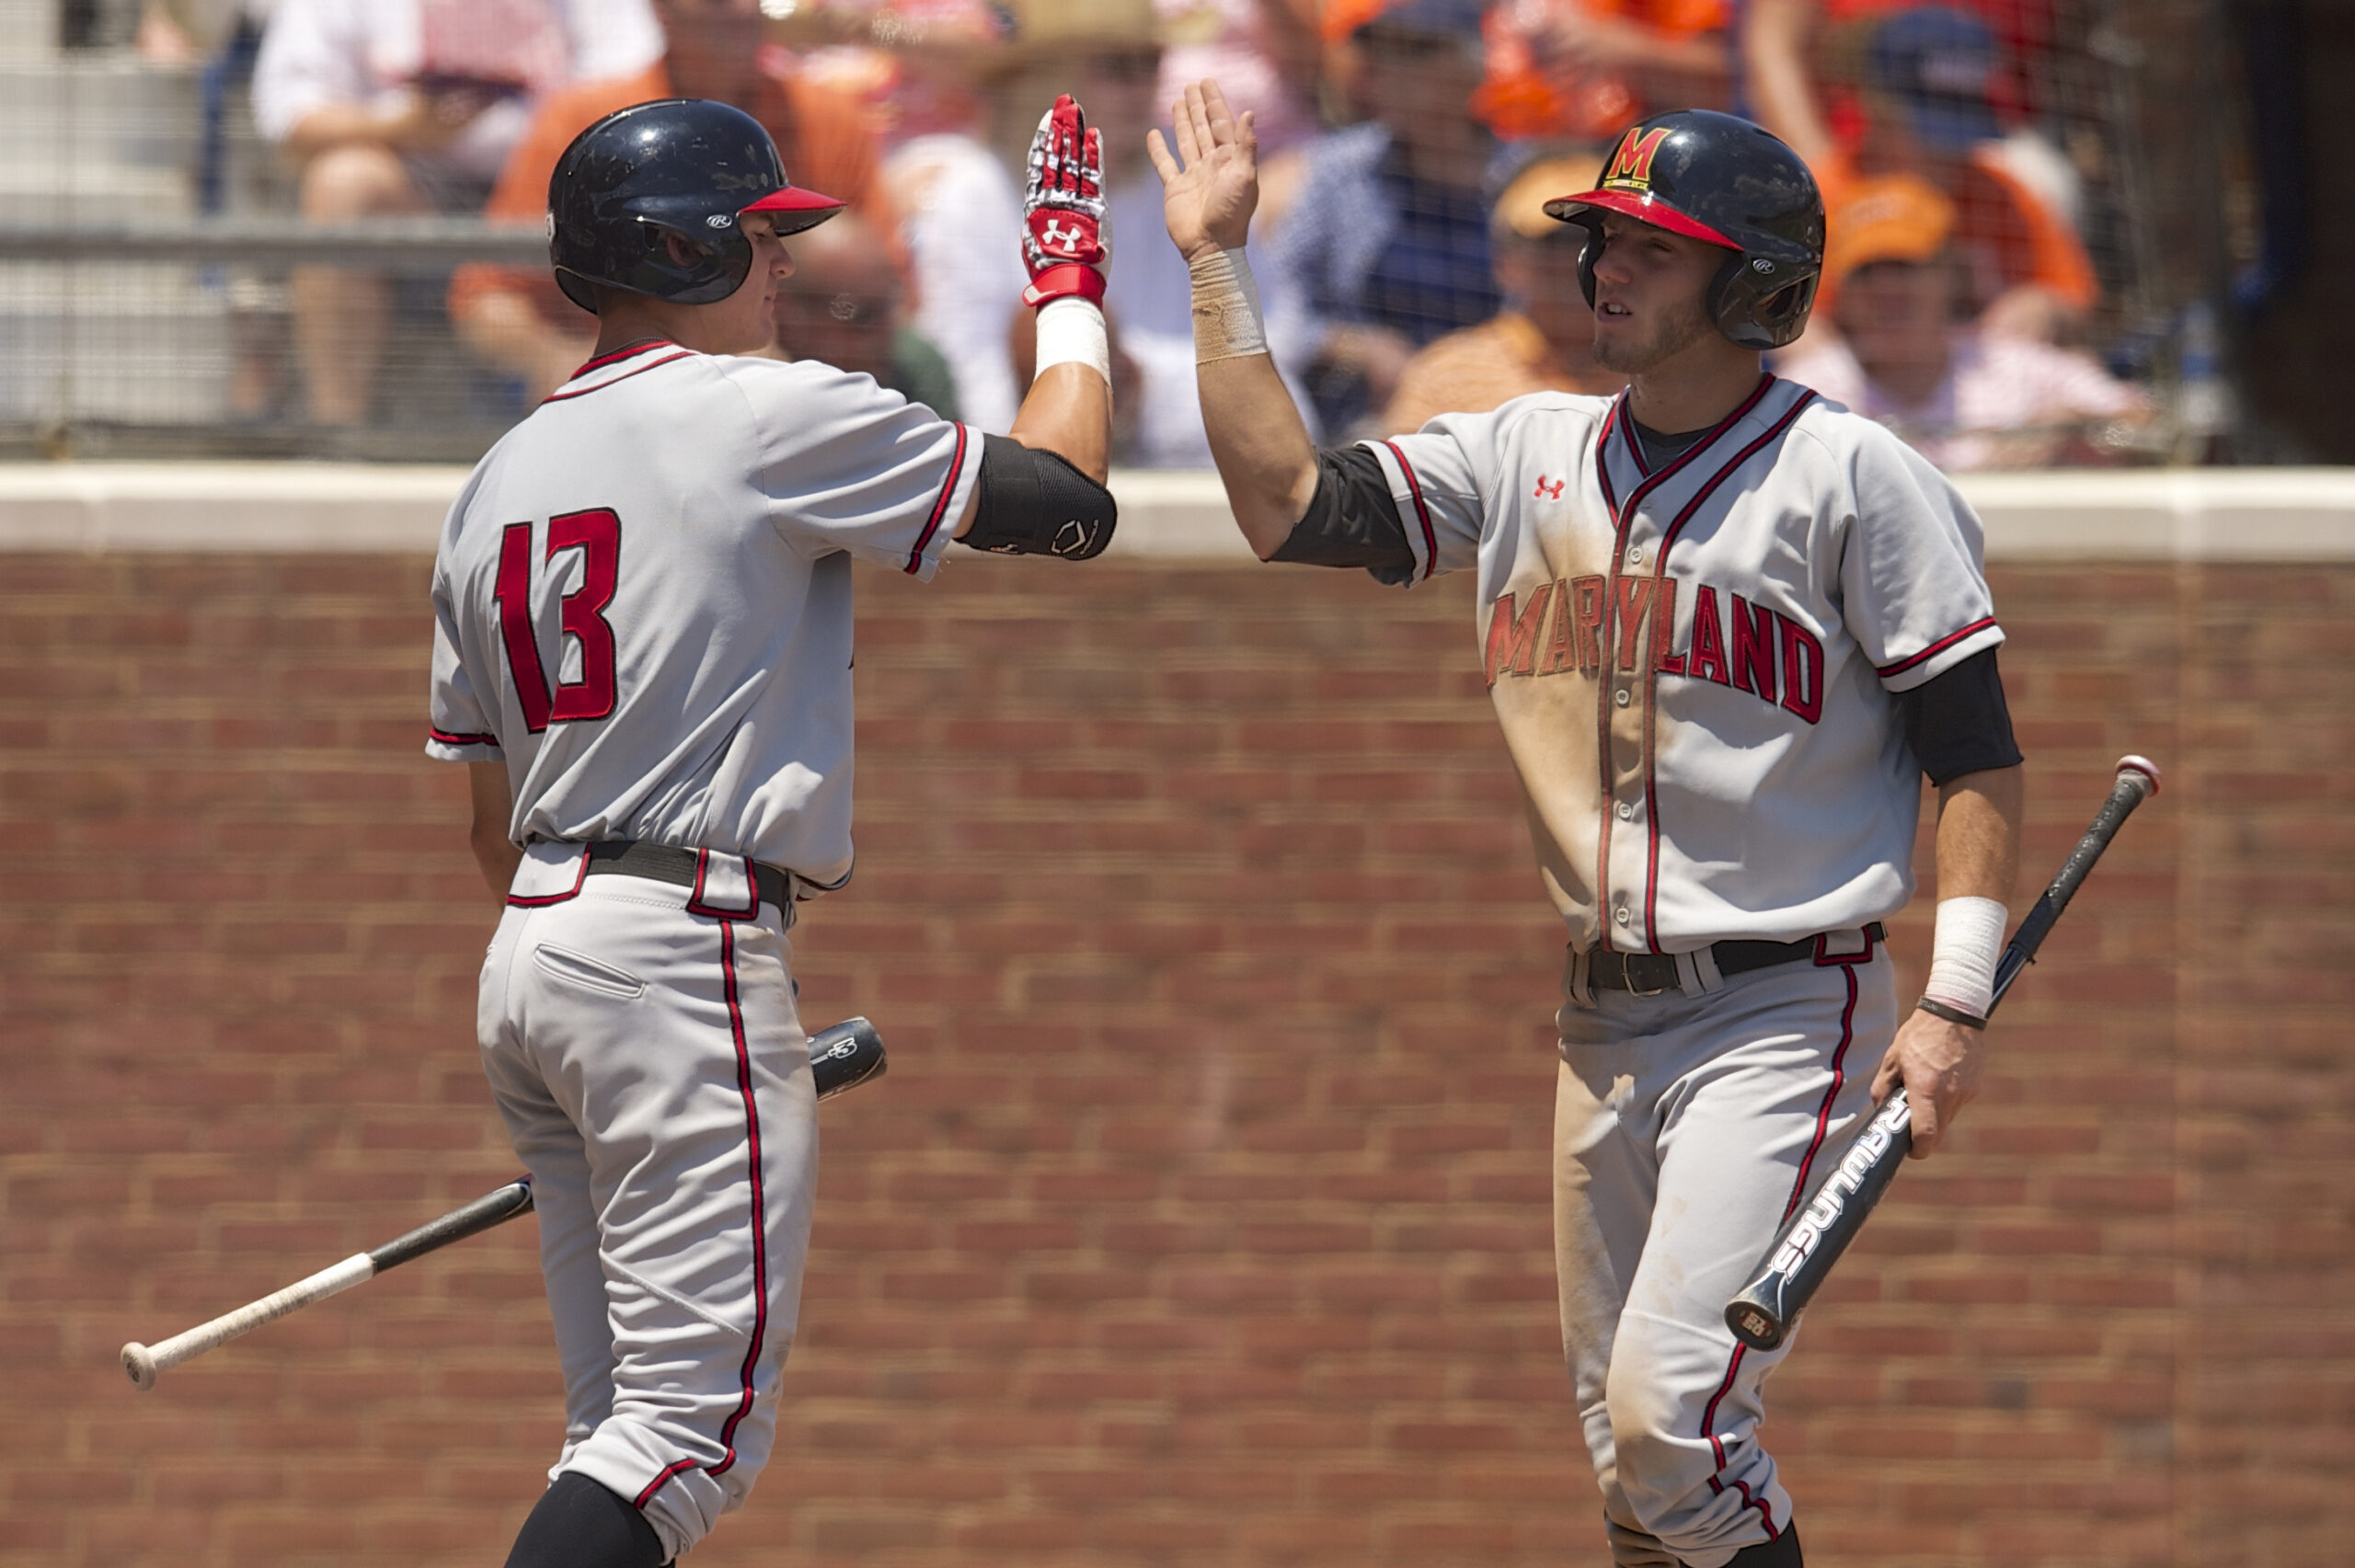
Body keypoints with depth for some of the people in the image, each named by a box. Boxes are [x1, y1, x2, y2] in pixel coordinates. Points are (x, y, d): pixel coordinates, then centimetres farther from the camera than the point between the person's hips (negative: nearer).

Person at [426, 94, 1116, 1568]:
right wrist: (1072, 298, 12)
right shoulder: (772, 418, -8)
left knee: (626, 1430, 12)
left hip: (528, 955, 9)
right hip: (687, 952, -9)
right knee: (696, 1430, -11)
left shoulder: (500, 480, 15)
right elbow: (1060, 496, -3)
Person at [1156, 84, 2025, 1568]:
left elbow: (1978, 748, -8)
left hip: (1789, 1013, -7)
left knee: (1674, 1415, -19)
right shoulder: (1529, 456, 9)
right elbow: (1290, 504, 3)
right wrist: (1219, 265, 2)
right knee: (1624, 1443, 10)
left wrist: (1958, 1003, -17)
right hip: (1607, 1020, 7)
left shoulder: (1854, 474, -8)